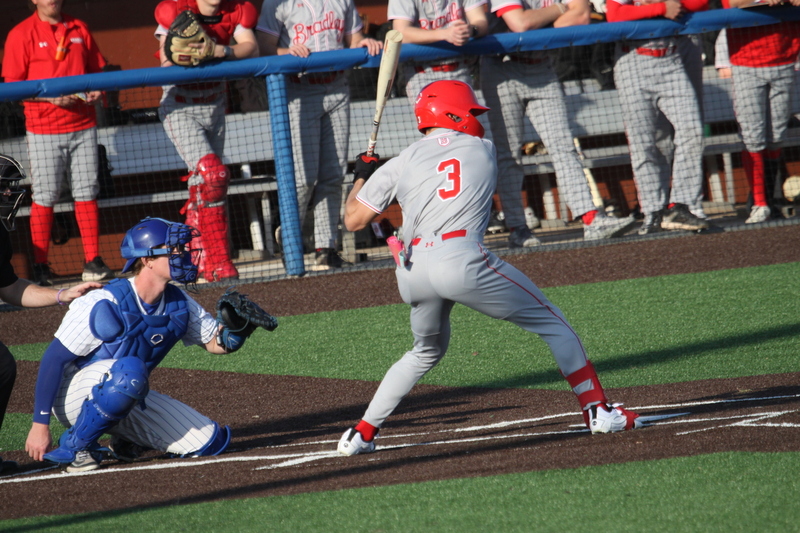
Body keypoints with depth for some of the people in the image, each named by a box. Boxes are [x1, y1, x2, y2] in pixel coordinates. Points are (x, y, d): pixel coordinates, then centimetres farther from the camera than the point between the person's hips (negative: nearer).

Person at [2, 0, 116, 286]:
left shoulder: (79, 29, 12)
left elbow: (96, 70, 20)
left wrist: (97, 91, -1)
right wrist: (50, 96, -18)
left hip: (83, 125, 4)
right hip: (43, 129, -4)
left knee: (87, 192, 4)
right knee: (45, 196, -1)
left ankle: (93, 262, 8)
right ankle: (40, 267, 5)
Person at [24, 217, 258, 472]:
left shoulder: (178, 304, -4)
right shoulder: (105, 305, -24)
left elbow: (215, 343, 4)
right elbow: (54, 358, -21)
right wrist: (40, 425, -23)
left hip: (127, 399, 7)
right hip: (75, 397, -7)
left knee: (211, 441, -4)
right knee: (129, 370, -39)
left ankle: (126, 440, 17)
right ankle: (74, 446, -19)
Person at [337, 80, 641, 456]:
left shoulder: (401, 164, 17)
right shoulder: (484, 151, 17)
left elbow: (353, 220, 16)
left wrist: (362, 177, 34)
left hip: (412, 271, 4)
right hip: (463, 261, -4)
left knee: (427, 351, 29)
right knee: (552, 323, 10)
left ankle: (362, 434, 24)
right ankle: (597, 410, 2)